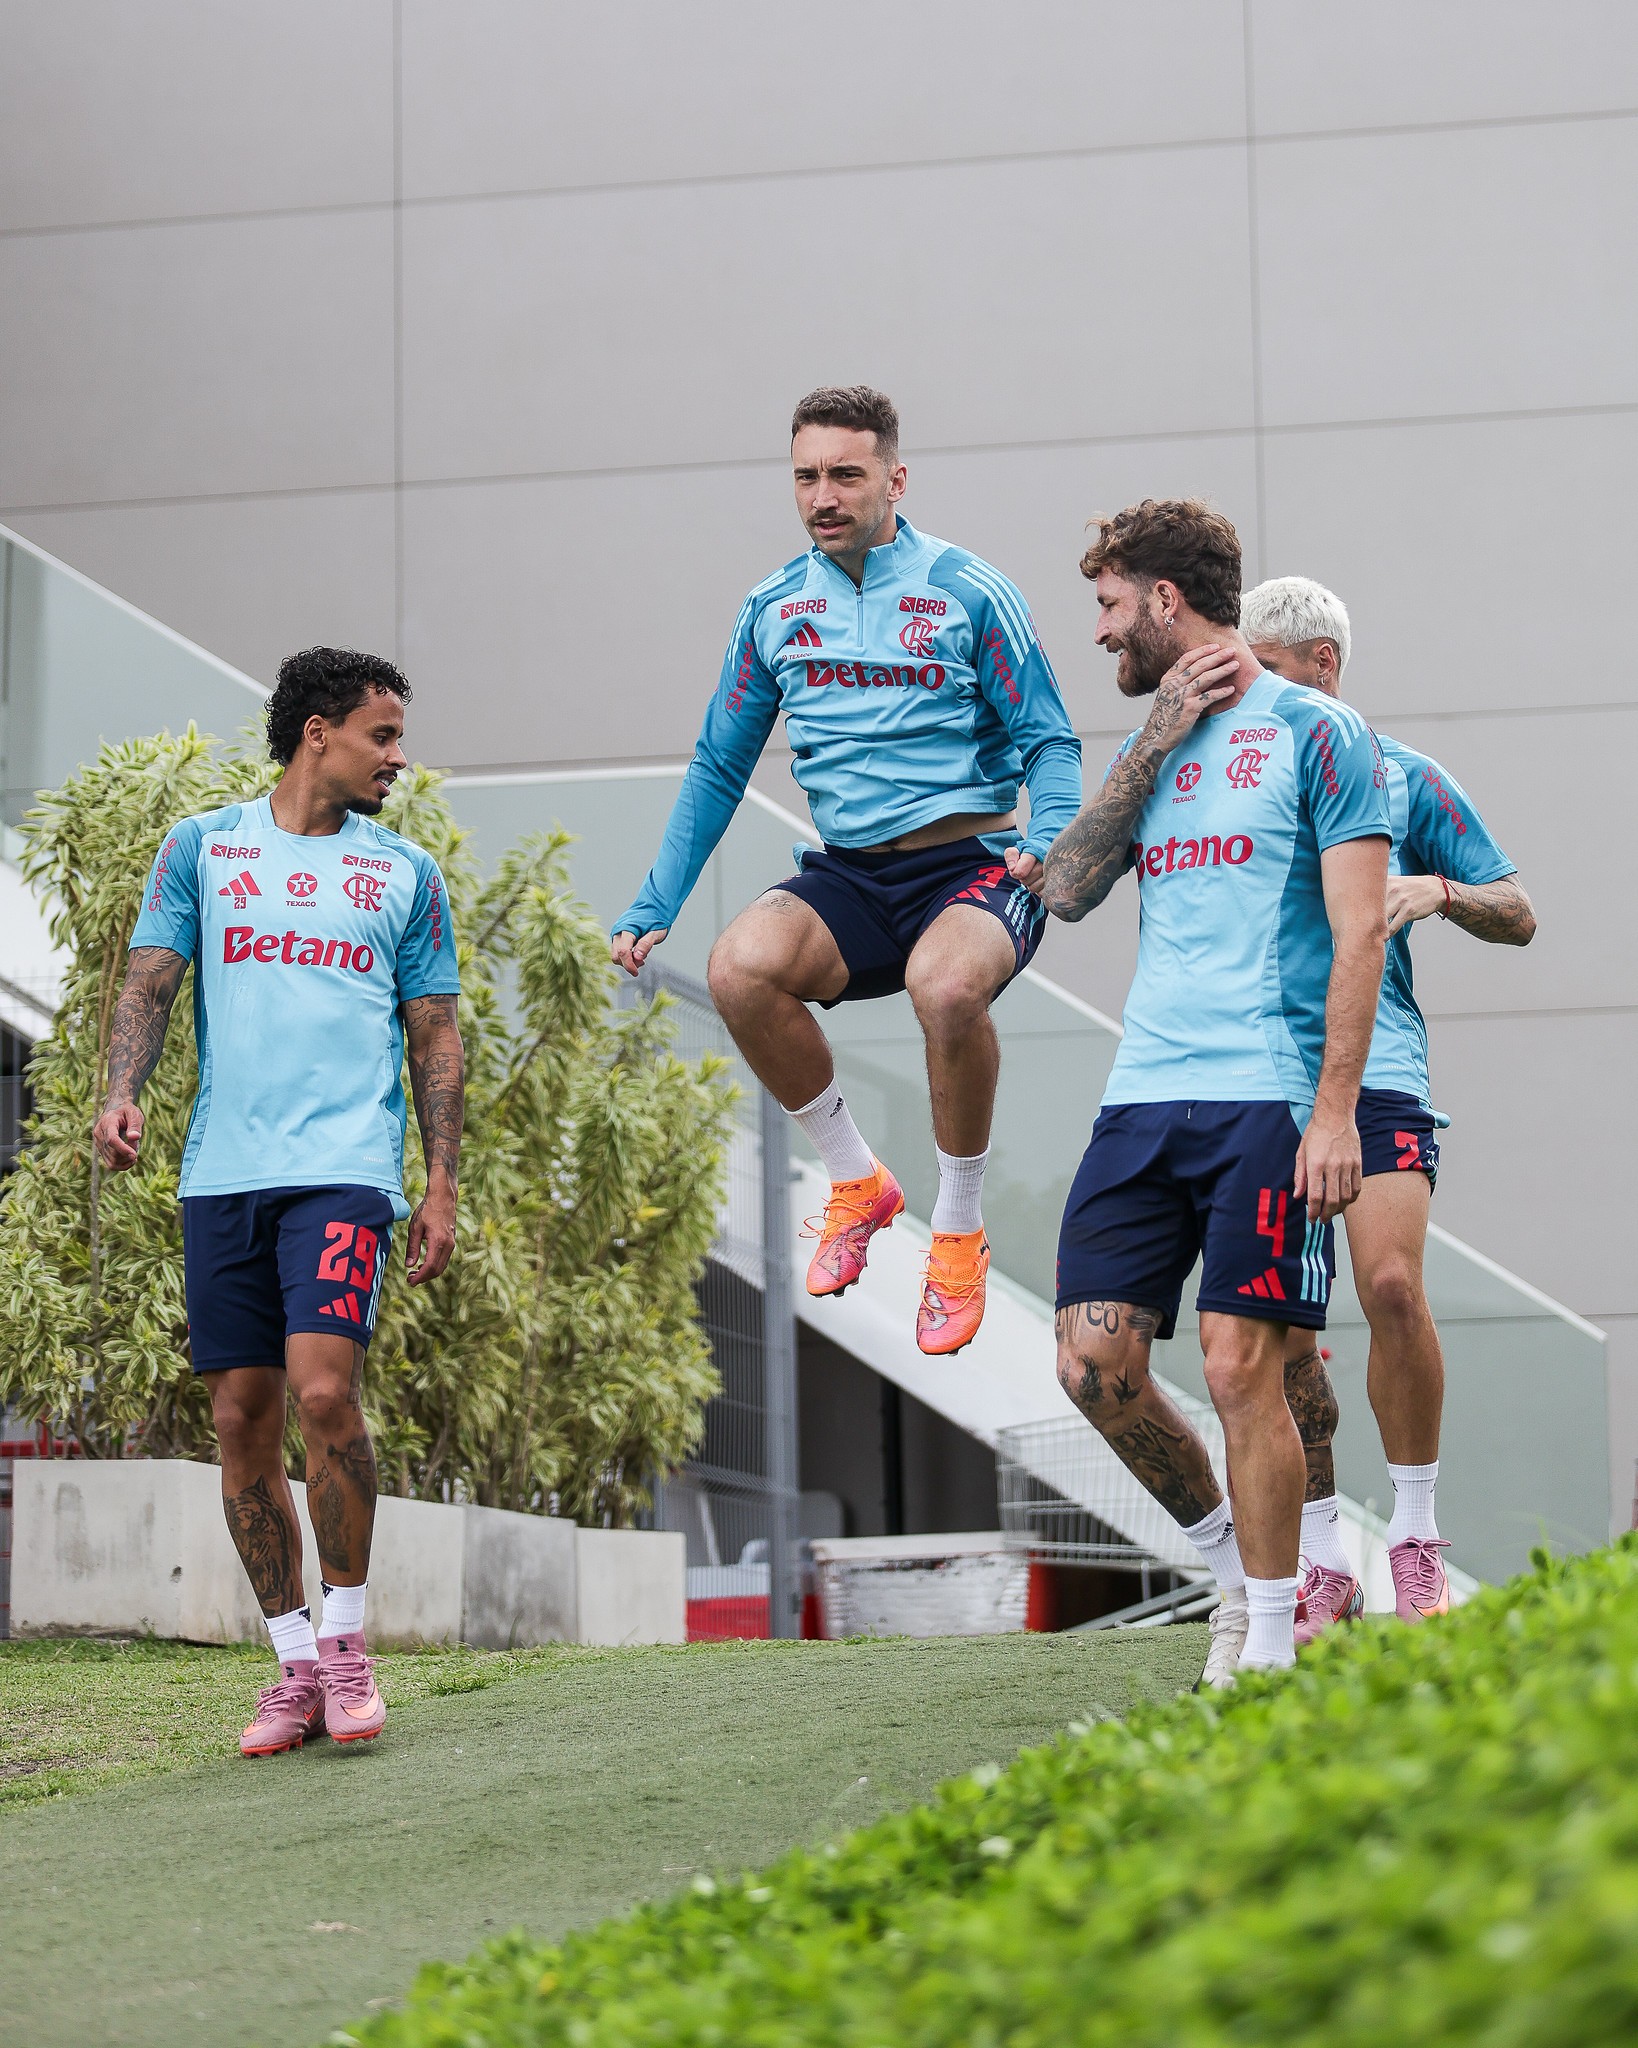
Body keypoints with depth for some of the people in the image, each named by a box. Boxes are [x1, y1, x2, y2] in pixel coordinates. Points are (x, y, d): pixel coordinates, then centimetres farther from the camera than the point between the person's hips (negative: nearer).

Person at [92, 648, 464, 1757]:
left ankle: (346, 1637, -3)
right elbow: (152, 980, 8)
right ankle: (297, 1663, 11)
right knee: (242, 1418, 1)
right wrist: (121, 1092, -11)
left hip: (345, 1167, -1)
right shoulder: (200, 848, 13)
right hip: (223, 1168, 2)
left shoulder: (407, 875, 14)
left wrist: (443, 1187, 6)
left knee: (324, 1389, -19)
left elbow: (435, 1040, 14)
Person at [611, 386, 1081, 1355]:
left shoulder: (968, 591, -2)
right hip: (850, 875, 4)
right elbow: (719, 767, 18)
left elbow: (1051, 740, 0)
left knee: (946, 985, -38)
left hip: (973, 865, -4)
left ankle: (960, 1230, -12)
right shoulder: (774, 609, 10)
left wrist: (1046, 841, -21)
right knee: (741, 966, -29)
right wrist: (653, 910, 12)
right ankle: (858, 1182, -4)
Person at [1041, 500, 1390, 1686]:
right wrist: (1157, 740, 0)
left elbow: (1358, 932, -7)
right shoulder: (1156, 746, 19)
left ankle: (1269, 1649, 3)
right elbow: (1068, 889, 7)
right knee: (1095, 1362, -1)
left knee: (1241, 1366, -8)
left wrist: (1334, 1110, -15)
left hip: (1267, 1100, -6)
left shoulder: (1314, 734, -1)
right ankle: (1234, 1560, 20)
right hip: (1143, 1097, 6)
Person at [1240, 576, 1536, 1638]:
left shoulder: (1402, 775, 8)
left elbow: (1519, 914, 10)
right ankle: (1323, 1566, 10)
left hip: (1377, 1066, -3)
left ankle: (1417, 1543, -4)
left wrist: (1440, 890, -11)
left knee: (1391, 1283, -19)